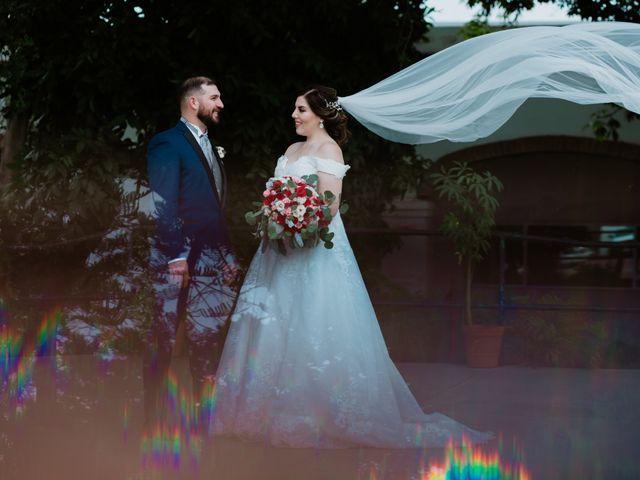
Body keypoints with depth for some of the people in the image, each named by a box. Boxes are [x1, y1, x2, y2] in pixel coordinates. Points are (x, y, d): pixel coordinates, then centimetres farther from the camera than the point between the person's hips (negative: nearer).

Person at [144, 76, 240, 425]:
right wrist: (176, 257, -22)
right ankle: (153, 407, 6)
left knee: (208, 336, 9)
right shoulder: (168, 143, -8)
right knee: (164, 337, -1)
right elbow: (164, 204, -16)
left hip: (211, 260, 8)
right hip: (179, 260, -8)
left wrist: (228, 256, 16)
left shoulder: (209, 147, 19)